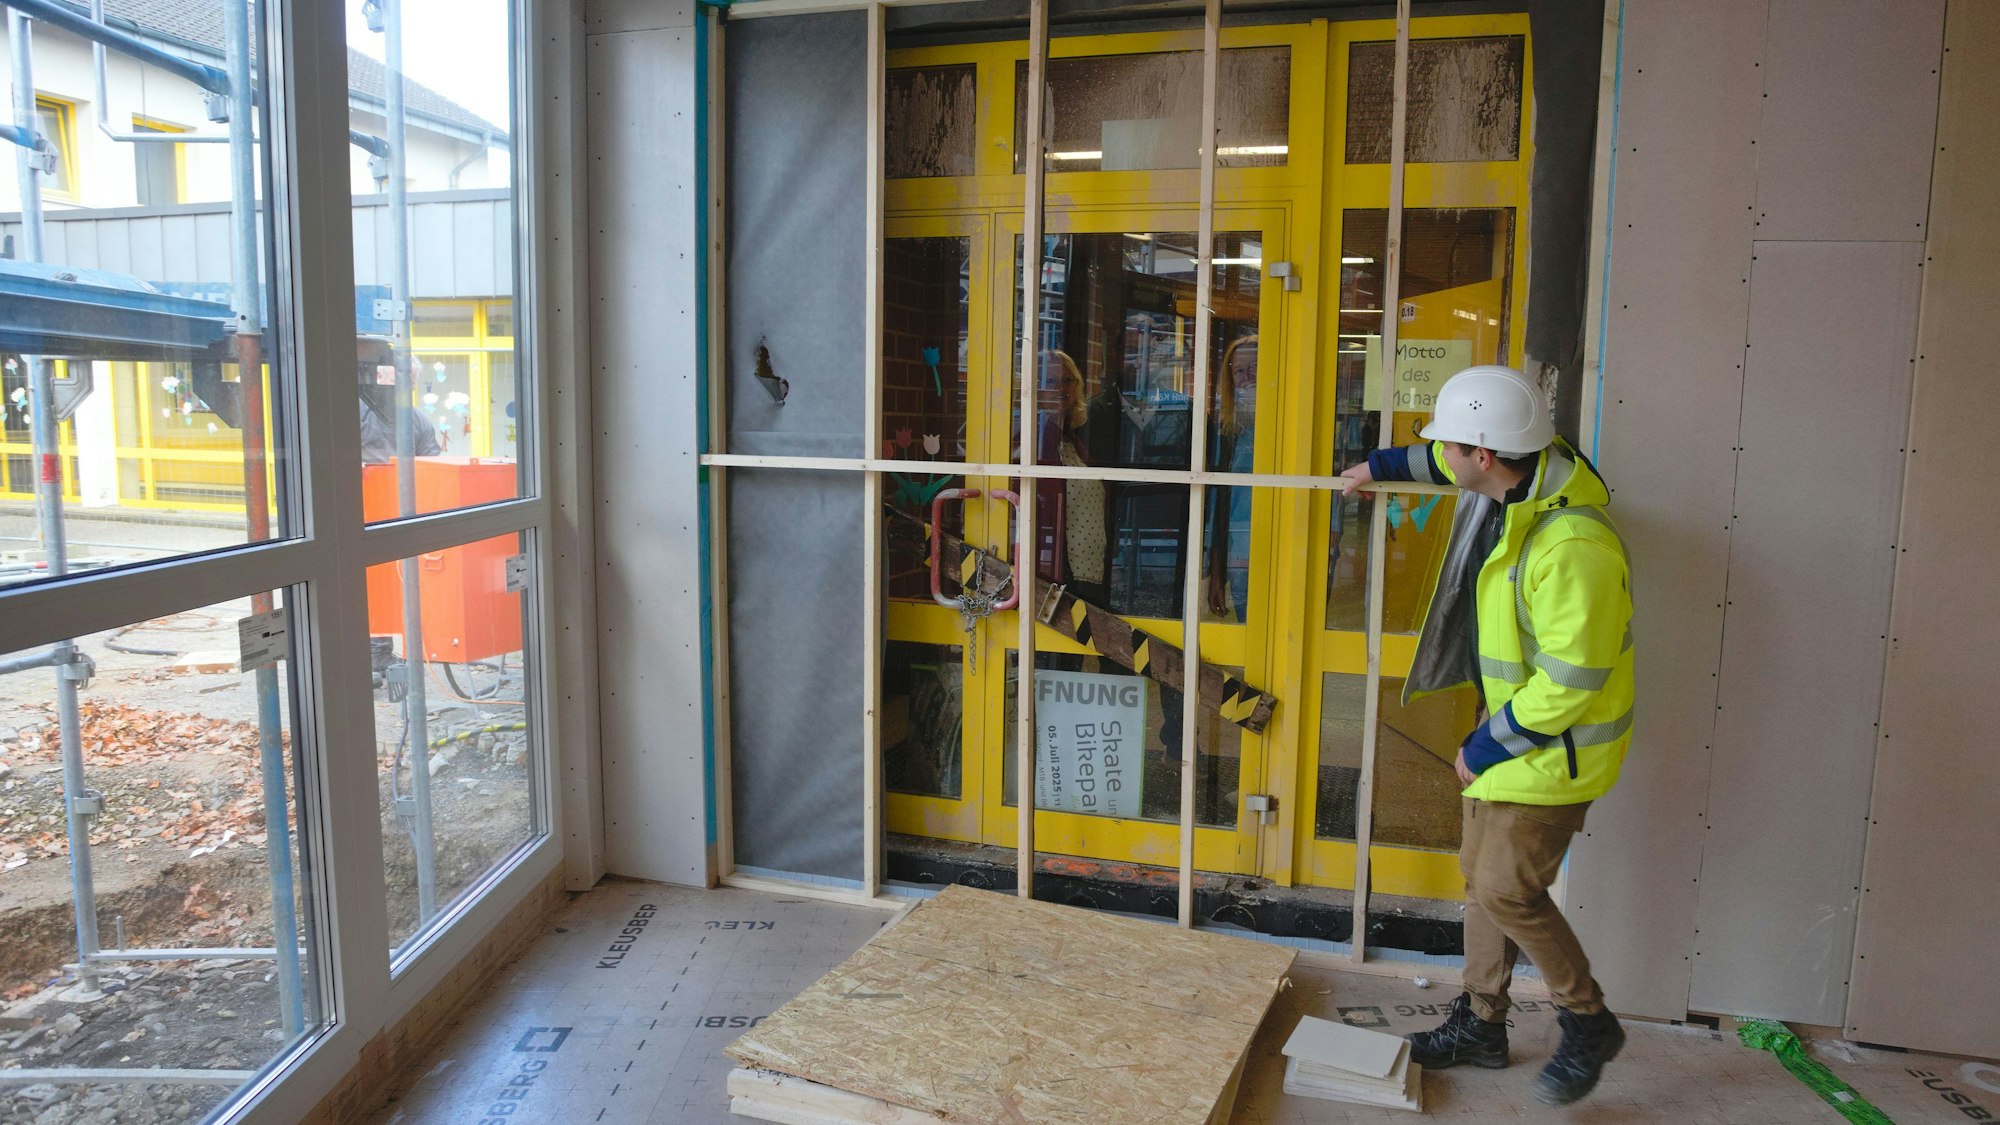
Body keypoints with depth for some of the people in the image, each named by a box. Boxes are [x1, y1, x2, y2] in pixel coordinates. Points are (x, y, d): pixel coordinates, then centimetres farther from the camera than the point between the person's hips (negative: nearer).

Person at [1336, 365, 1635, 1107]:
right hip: (1507, 725, 10)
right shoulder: (1521, 471, -4)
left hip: (1553, 747, -9)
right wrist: (1383, 465, 30)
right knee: (1481, 873, 16)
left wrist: (1486, 747, -19)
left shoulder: (1571, 548, -33)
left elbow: (1570, 683, -29)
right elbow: (1450, 462, 23)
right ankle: (1481, 1025, 32)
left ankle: (1589, 1025, 23)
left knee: (1506, 892, -1)